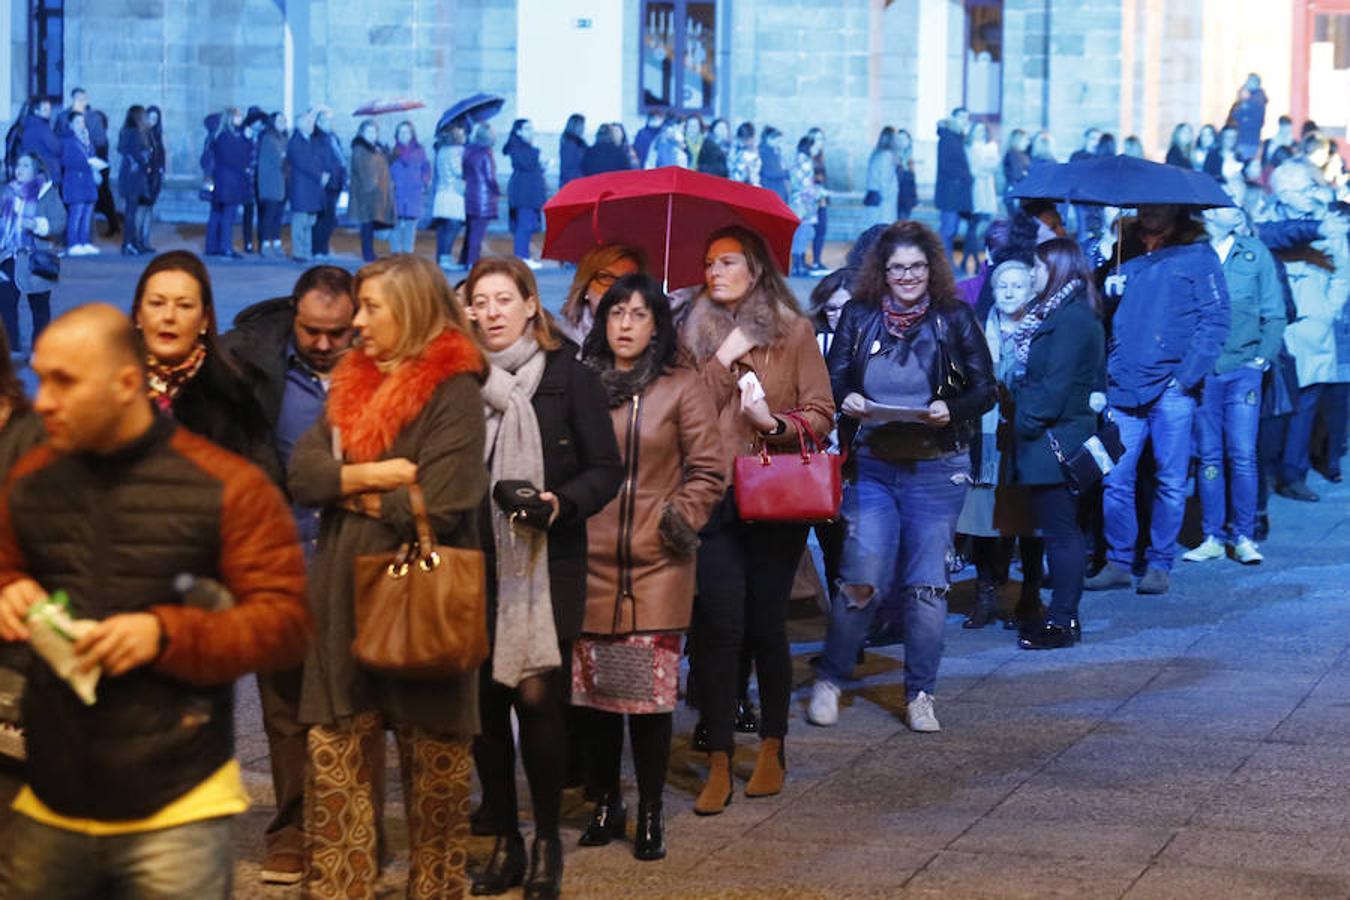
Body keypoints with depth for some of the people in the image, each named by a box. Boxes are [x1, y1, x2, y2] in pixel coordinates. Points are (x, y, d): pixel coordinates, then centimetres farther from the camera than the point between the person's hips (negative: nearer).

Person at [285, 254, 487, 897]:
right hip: (345, 603, 6)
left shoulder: (454, 393, -8)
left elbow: (438, 505, -19)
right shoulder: (352, 385, 13)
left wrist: (350, 492, -5)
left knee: (433, 770, 7)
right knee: (334, 769, 5)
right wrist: (375, 474, -13)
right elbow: (301, 474, 2)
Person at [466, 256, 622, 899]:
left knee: (537, 698, -6)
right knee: (485, 702, 4)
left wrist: (562, 502, -16)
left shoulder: (571, 379, -1)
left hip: (546, 568, -3)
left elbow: (606, 470, 0)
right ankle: (504, 841, 16)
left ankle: (546, 843, 9)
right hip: (476, 569, 3)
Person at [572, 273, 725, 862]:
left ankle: (650, 814, 6)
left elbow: (708, 471, 2)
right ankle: (606, 803, 20)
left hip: (654, 566, -3)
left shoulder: (682, 389, 1)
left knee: (651, 692, -4)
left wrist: (679, 522, -7)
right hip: (588, 563, 3)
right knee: (591, 686, 6)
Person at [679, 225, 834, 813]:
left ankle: (772, 748, 19)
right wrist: (721, 361, -8)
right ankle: (719, 762, -5)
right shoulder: (695, 334, 13)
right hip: (713, 498, 1)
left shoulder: (794, 332, 6)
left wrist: (778, 424, -15)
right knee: (719, 625, -9)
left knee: (766, 626, 2)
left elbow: (821, 415, 2)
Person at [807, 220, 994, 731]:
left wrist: (951, 410, -17)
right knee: (863, 578, -6)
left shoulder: (955, 319, 1)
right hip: (872, 467, 0)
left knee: (927, 583, 2)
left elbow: (986, 389, 3)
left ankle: (920, 694, 13)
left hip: (936, 470, 0)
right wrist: (845, 399, -15)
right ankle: (829, 680, 12)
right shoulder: (859, 317, 4)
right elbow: (832, 380, 8)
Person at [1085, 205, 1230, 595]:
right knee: (1114, 478, 1)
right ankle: (1118, 561, 12)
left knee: (1170, 481, 2)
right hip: (1123, 388, 3)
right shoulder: (1123, 250, 11)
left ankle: (1160, 564, 12)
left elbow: (1215, 321, -4)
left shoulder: (1197, 254, 0)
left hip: (1171, 390, -3)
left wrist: (1185, 377, -10)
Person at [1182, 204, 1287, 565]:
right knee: (1209, 457, 4)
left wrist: (1264, 356, -1)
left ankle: (1244, 537, 2)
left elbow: (1274, 313, 9)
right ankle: (1213, 538, 10)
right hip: (1200, 372, 0)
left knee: (1242, 456, -6)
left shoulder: (1255, 253, 8)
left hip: (1243, 369, 0)